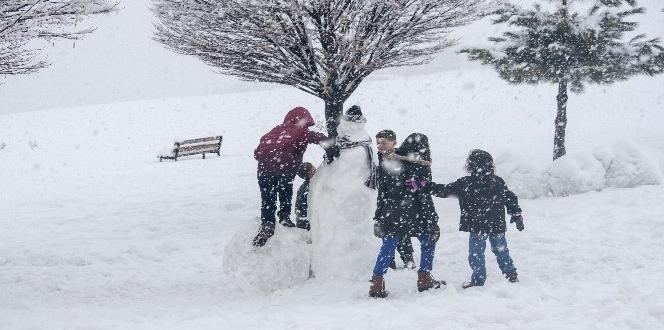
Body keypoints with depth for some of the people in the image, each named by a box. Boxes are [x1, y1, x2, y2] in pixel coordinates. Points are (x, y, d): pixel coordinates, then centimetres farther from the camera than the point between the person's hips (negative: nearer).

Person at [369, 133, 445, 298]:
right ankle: (425, 279, 18)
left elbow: (382, 193, 8)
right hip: (415, 216, -4)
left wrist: (379, 217, 15)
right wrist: (432, 222, -4)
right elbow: (425, 198, -9)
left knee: (387, 248, 9)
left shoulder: (391, 165, 5)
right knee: (428, 242, 17)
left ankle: (377, 284, 2)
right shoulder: (421, 168, -8)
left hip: (391, 217, 4)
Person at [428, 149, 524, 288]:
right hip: (497, 226, 5)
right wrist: (517, 215, 17)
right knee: (501, 251, 19)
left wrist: (428, 186, 0)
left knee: (476, 254, 7)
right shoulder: (498, 182, 0)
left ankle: (478, 280, 8)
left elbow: (444, 191, -8)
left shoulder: (465, 183, -12)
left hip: (477, 228, -4)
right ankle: (511, 274, 25)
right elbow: (511, 199, 7)